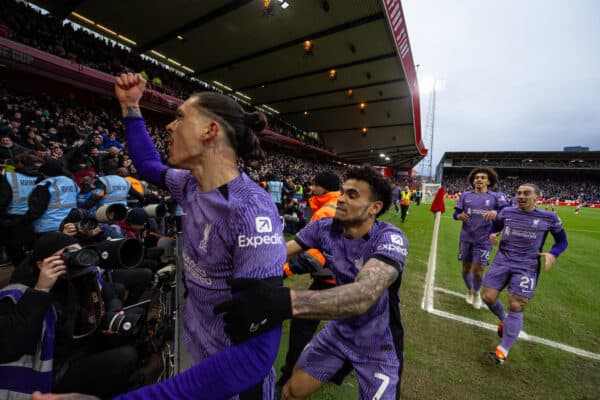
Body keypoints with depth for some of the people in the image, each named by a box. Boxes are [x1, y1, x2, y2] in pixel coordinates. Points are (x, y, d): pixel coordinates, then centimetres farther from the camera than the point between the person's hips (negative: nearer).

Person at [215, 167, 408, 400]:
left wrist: (285, 302, -62)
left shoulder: (391, 239, -29)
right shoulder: (325, 228, -14)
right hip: (339, 331, 4)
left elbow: (365, 293, -47)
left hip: (379, 347, -3)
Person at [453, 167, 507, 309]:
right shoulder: (465, 195, 3)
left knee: (478, 270, -3)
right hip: (466, 238, 2)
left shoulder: (496, 196, -1)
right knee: (466, 268, 12)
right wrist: (459, 216, -21)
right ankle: (469, 290, 40)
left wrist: (496, 212, -35)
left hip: (484, 240, -2)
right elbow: (456, 213, 2)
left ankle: (476, 292, 28)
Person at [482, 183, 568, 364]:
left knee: (515, 307, -6)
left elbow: (562, 241, 10)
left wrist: (552, 253, -11)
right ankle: (504, 320, 34)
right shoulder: (506, 212, 3)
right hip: (502, 261, 3)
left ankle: (503, 350, 7)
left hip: (527, 267, -2)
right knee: (488, 298, -1)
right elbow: (495, 227, 18)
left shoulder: (549, 217, -1)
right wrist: (492, 235, -6)